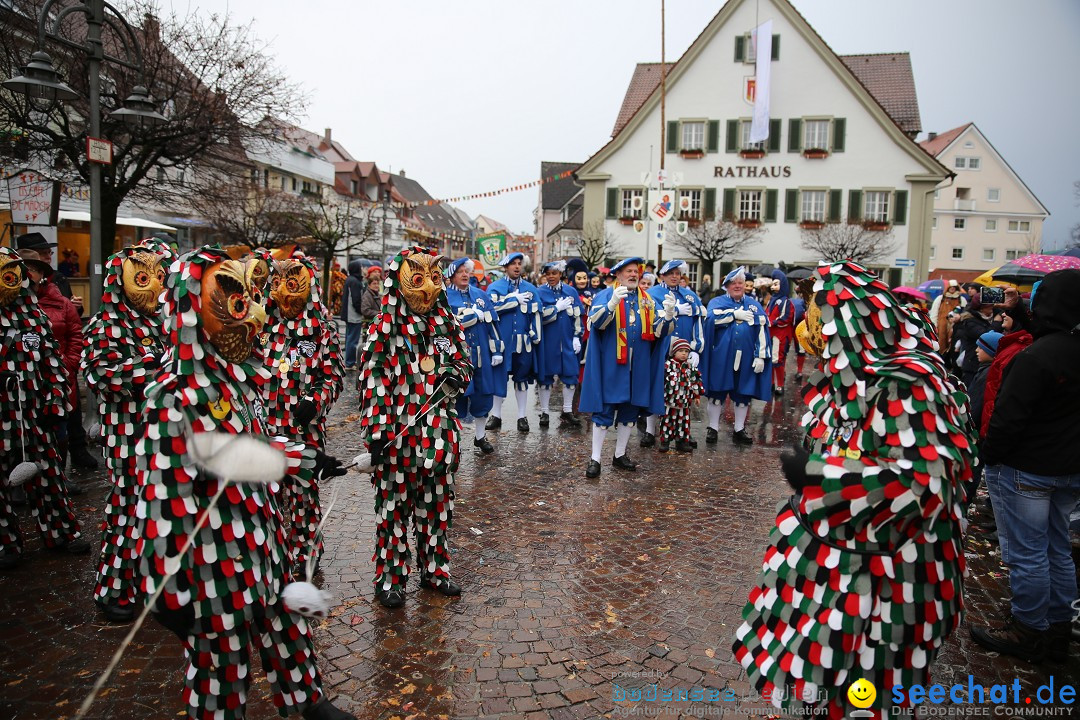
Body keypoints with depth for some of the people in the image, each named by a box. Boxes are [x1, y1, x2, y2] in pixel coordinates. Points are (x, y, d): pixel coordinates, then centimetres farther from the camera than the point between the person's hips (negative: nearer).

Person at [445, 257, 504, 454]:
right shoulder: (445, 297, -2)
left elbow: (492, 323, 10)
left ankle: (480, 436, 25)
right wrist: (475, 315, -10)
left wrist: (497, 350, 5)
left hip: (481, 354, 4)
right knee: (456, 395, 0)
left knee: (482, 394, 10)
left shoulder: (480, 295, 11)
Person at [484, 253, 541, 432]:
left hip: (523, 340, 2)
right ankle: (496, 415, 14)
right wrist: (516, 300, -10)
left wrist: (535, 336, -2)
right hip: (502, 339, -2)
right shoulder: (495, 287, 3)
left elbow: (535, 314, 7)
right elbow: (493, 307, -14)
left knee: (522, 377, 8)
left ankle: (522, 416, 16)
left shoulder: (530, 288, 9)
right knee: (499, 376, 3)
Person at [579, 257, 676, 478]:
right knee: (605, 410, -3)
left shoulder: (647, 300, 12)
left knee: (631, 409, 9)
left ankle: (620, 455, 22)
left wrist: (669, 313, -16)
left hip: (638, 365, 4)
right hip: (611, 363, -4)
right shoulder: (605, 295, 0)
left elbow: (659, 331, 4)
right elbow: (596, 322, -17)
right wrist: (613, 301, -33)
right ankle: (595, 458, 3)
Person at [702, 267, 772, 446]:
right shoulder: (717, 302, 7)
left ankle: (739, 430, 18)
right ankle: (713, 428, 13)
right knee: (717, 392, 3)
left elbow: (762, 332, 4)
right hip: (721, 357, -2)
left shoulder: (754, 305, 12)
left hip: (745, 358, 2)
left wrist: (761, 356, -5)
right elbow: (712, 318, -16)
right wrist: (736, 314, -10)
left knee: (743, 394, 7)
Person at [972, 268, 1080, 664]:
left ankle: (1028, 631, 16)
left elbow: (1009, 416, -22)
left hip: (1029, 469, -8)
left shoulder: (1036, 356, -24)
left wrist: (990, 453, -8)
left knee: (1028, 553, 4)